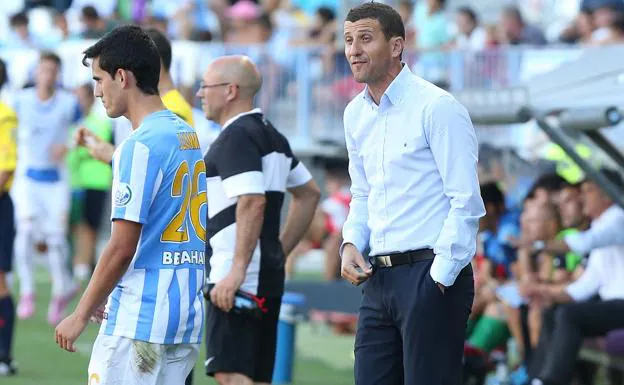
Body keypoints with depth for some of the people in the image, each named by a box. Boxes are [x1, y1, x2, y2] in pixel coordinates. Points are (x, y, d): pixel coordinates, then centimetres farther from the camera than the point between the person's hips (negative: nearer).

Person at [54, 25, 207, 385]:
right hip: (188, 317, 9)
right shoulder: (192, 138, 13)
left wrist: (81, 315, -7)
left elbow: (122, 248, -16)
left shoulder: (140, 147, -14)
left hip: (140, 320, -9)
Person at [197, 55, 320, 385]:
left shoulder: (235, 137, -12)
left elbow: (253, 202, -24)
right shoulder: (270, 135, 18)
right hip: (268, 277, 10)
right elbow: (309, 194, 26)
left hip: (239, 281, -10)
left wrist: (237, 270, -26)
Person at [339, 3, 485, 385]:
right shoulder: (356, 114, 13)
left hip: (431, 275, -8)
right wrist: (351, 244, 7)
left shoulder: (437, 108, -11)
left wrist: (439, 278, -14)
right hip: (379, 278, 8)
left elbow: (467, 204, -13)